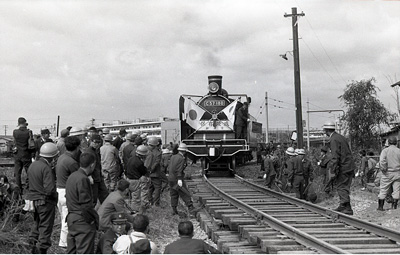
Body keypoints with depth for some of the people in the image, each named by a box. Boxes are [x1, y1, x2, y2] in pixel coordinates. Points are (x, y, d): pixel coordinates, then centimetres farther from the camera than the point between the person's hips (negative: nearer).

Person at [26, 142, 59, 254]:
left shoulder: (32, 165, 5)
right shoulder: (46, 168, -22)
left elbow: (32, 184, 11)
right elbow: (50, 189, -27)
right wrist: (56, 195, -8)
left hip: (34, 199, 8)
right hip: (46, 202, -8)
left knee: (37, 224, 22)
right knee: (46, 227, 4)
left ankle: (34, 247, 30)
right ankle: (42, 250, 8)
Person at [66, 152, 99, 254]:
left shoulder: (72, 176, 11)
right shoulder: (83, 179, -18)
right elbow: (86, 205, -20)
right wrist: (96, 220, -10)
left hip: (71, 218, 10)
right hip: (82, 221, -9)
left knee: (71, 251, 15)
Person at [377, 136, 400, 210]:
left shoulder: (385, 150, -5)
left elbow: (382, 161, -17)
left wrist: (384, 170, -5)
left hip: (387, 174, -1)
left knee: (383, 190, 6)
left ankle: (380, 206, 8)